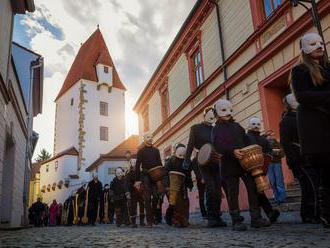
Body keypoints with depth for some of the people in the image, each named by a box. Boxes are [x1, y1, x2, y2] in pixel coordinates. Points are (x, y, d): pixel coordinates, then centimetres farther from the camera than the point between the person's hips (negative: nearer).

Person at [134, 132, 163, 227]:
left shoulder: (156, 150, 16)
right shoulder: (141, 151, 6)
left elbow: (160, 164, 15)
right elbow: (137, 166, 1)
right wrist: (137, 180, -7)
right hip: (145, 176, -3)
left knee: (156, 196, -6)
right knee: (147, 199, -3)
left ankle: (154, 217, 10)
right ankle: (149, 220, 0)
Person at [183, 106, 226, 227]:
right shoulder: (196, 128, 7)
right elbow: (190, 145, 1)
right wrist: (186, 161, -7)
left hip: (216, 163, 4)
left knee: (218, 190, 0)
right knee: (211, 189, -14)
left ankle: (217, 217, 10)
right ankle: (211, 218, -5)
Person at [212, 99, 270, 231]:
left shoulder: (237, 126, 19)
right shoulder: (217, 129, 2)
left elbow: (246, 140, 18)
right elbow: (218, 145, -14)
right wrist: (232, 151, -28)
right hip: (229, 164, -5)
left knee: (253, 188, 3)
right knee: (233, 193, 0)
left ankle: (256, 218, 12)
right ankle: (236, 221, 7)